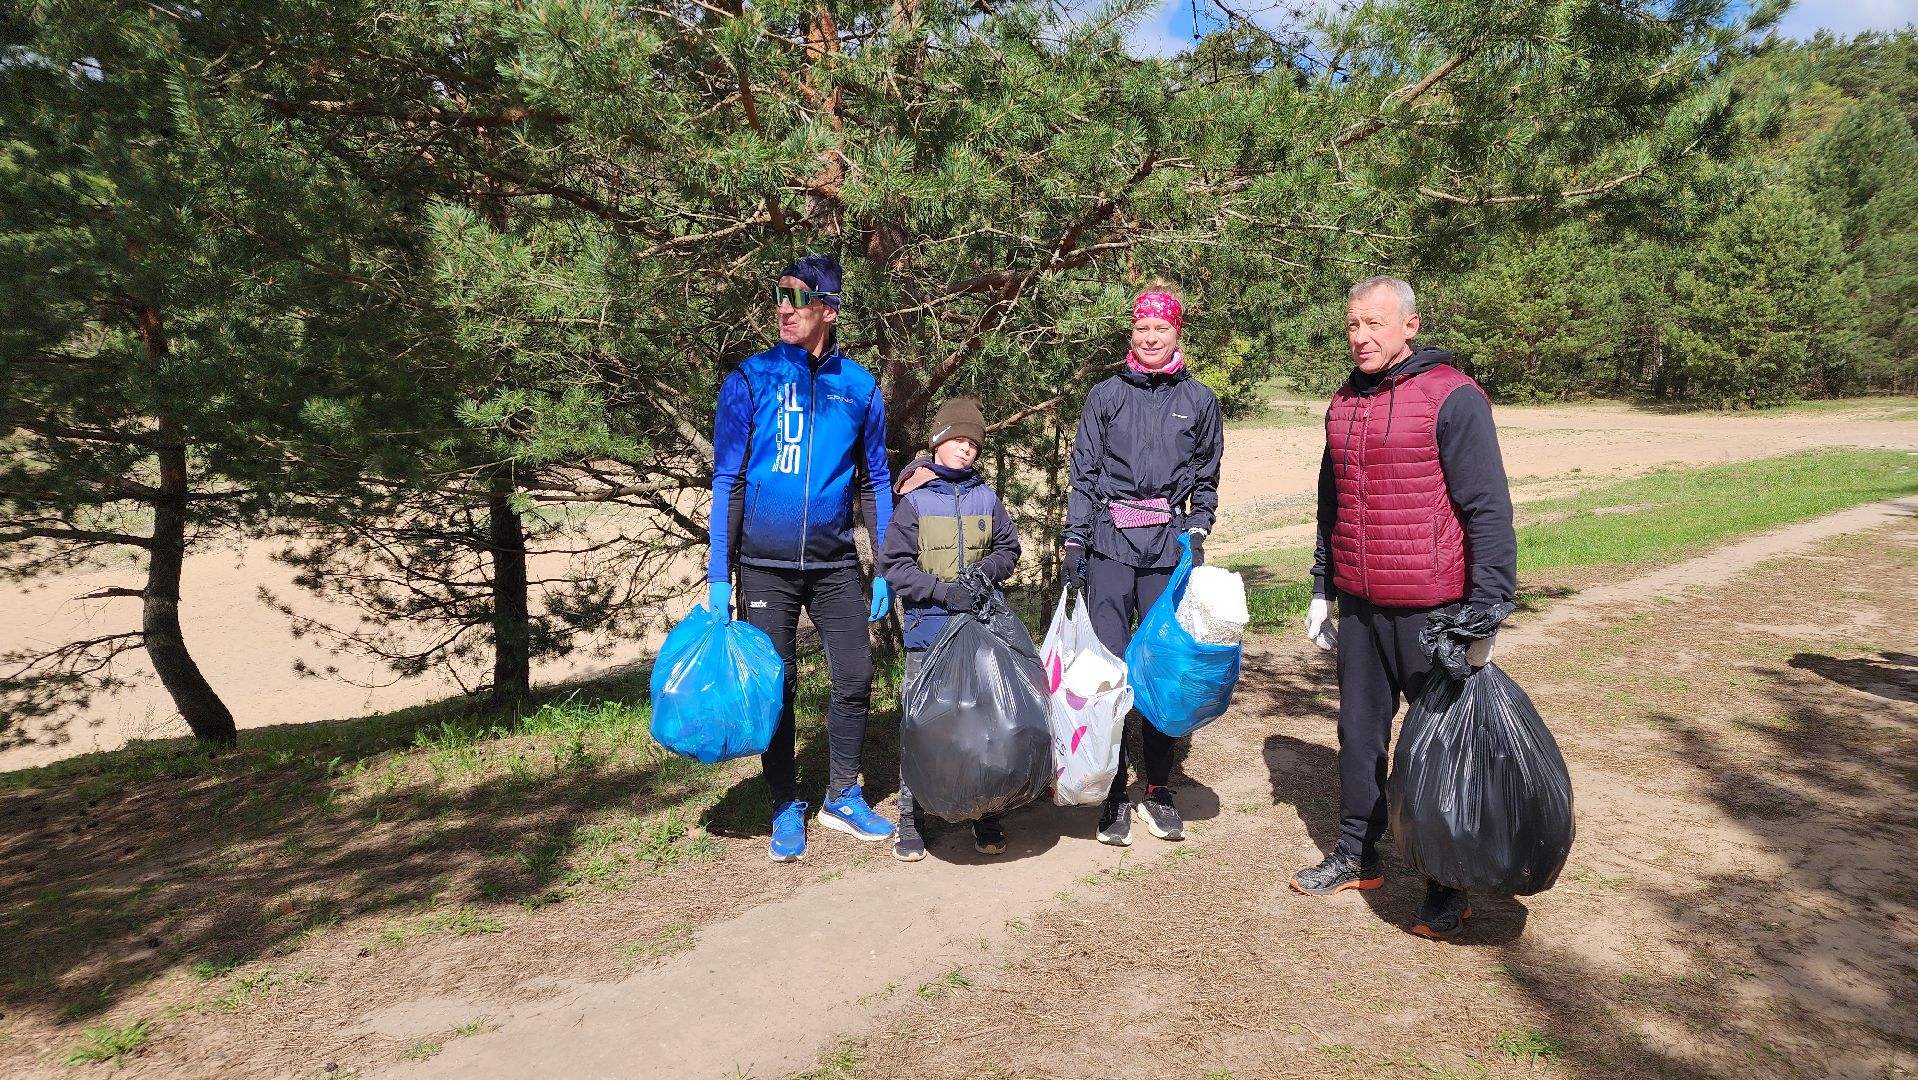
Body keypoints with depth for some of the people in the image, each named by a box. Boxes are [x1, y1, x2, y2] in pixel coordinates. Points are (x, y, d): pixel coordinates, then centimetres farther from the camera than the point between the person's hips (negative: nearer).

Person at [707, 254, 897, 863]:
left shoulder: (859, 388, 2)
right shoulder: (750, 381, -3)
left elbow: (876, 482, 9)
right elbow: (727, 481, -2)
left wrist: (885, 570, 5)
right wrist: (718, 578, -7)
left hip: (836, 566, 2)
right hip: (765, 565, -1)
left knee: (855, 680, 4)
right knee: (772, 688, 5)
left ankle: (842, 797, 23)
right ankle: (787, 811, 21)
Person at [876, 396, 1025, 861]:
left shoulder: (986, 497, 8)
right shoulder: (914, 500, -2)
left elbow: (1008, 548, 15)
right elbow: (894, 564, -6)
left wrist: (987, 570, -7)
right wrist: (944, 591, -16)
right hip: (928, 630, -3)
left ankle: (985, 814, 19)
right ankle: (911, 819, 11)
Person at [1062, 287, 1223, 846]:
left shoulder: (1199, 400, 11)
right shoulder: (1106, 396, 8)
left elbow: (1206, 479, 15)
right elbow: (1083, 472, 7)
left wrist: (1197, 536, 4)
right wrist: (1074, 541, 0)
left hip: (1169, 544, 1)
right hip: (1110, 544, -1)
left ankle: (1159, 791, 16)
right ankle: (1112, 795, 6)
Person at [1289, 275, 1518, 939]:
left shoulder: (1452, 397, -10)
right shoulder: (1345, 404, 11)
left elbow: (1489, 510, -13)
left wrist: (1485, 610, -16)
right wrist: (1322, 591, 19)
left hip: (1431, 609, -6)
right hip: (1359, 606, 6)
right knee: (1359, 733, 15)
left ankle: (1449, 887, 19)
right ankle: (1356, 857, 31)